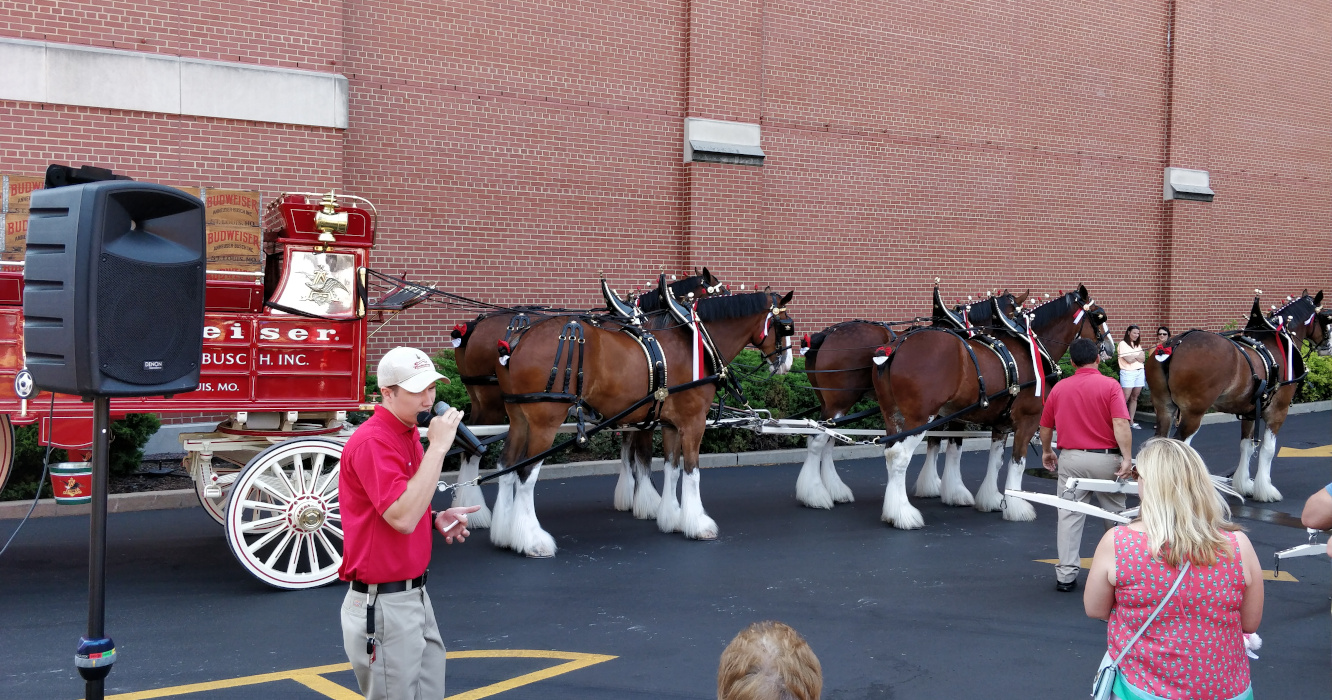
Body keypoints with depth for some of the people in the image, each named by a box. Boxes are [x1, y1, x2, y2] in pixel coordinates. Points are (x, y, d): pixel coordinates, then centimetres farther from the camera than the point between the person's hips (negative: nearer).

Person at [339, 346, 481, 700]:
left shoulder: (409, 436, 11)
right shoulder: (372, 442, -20)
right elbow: (402, 518, -31)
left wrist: (436, 519, 2)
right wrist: (438, 446, -27)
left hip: (414, 595, 9)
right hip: (383, 606, -9)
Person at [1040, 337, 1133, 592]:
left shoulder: (1059, 388, 4)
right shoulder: (1109, 385, -7)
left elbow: (1045, 427, 11)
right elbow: (1121, 424, -18)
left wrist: (1047, 451, 27)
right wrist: (1127, 457, -18)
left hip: (1071, 457, 2)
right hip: (1105, 458, -1)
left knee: (1070, 516, 4)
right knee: (1115, 514, 16)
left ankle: (1066, 574, 2)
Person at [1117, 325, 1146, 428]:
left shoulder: (1138, 345, 17)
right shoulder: (1123, 344, -5)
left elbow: (1143, 359, 4)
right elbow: (1129, 359, -14)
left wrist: (1133, 356, -12)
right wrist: (1138, 356, 2)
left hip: (1140, 373, 6)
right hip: (1128, 373, -6)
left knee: (1134, 398, 6)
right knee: (1125, 398, -11)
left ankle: (1131, 420, 9)